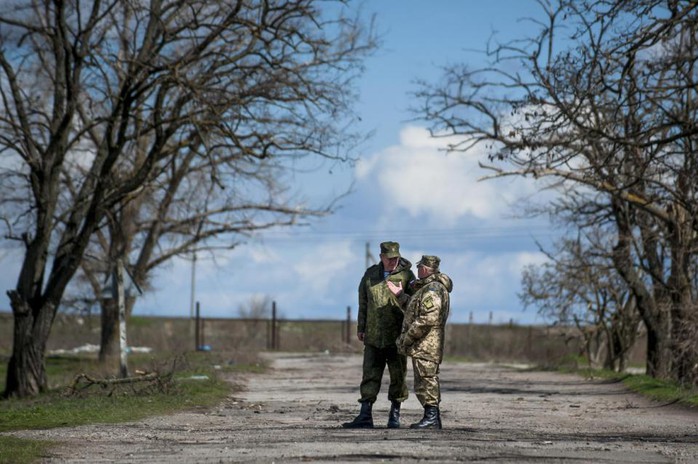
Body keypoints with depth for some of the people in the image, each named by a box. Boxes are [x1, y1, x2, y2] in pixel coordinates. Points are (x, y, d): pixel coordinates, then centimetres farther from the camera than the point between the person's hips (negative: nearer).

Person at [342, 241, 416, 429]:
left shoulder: (406, 275, -1)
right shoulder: (370, 275, 8)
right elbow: (363, 303, 14)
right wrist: (361, 328, 13)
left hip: (397, 336, -2)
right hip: (373, 336, 2)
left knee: (398, 376, 3)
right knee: (370, 375, -1)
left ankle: (395, 415, 13)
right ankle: (365, 416, -3)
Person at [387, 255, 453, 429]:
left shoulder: (432, 290, -16)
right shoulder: (427, 288, 20)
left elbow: (428, 318, -24)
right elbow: (417, 310, 28)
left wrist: (406, 338, -19)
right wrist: (401, 295, 29)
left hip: (425, 345, -11)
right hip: (426, 346, 11)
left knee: (426, 380, -11)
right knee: (429, 382, 13)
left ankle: (431, 417, -12)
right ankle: (433, 418, 16)